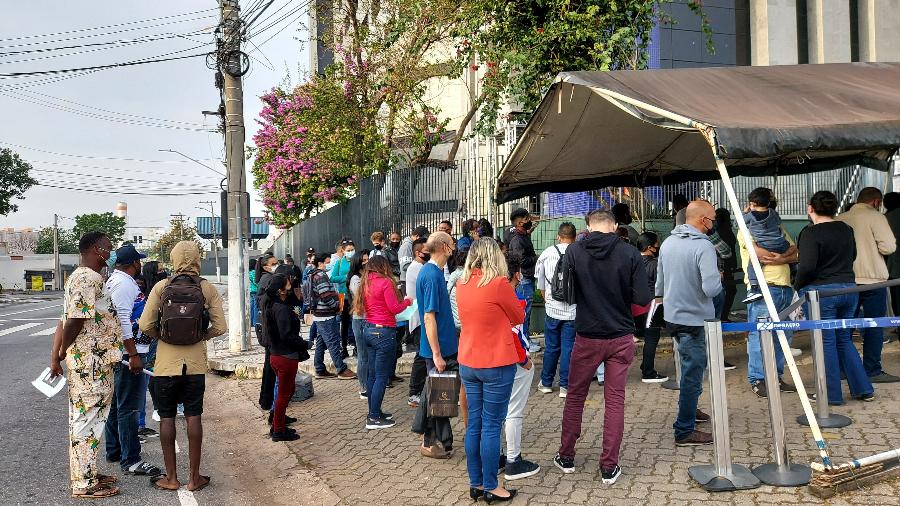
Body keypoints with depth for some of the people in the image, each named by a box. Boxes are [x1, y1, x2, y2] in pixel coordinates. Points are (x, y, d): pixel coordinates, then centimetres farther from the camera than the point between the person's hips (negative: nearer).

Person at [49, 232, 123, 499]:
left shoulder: (84, 277, 16)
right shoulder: (87, 279, -18)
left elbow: (66, 320, 15)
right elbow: (74, 321, -23)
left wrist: (57, 355, 12)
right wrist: (62, 353, -9)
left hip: (96, 365, 10)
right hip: (90, 365, -10)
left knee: (84, 419, 17)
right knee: (87, 419, -3)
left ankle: (87, 473, 28)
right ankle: (84, 484, 5)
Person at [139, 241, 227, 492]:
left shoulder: (161, 287, -6)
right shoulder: (208, 289, -3)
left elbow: (146, 325, -9)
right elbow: (220, 328, -5)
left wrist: (162, 337, 9)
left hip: (166, 362, -1)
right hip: (196, 363, 1)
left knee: (166, 417, 8)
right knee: (193, 417, 7)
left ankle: (171, 477, 14)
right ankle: (195, 478, 12)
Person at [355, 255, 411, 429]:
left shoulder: (365, 284, 11)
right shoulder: (385, 282, -11)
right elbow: (394, 308, -14)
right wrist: (406, 301, 6)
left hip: (368, 329, 8)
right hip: (383, 332, -8)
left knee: (372, 374, 13)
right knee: (382, 376, -3)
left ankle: (374, 413, 21)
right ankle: (374, 418, -2)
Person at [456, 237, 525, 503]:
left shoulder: (462, 284, 3)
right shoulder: (499, 284, -15)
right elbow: (519, 318, -1)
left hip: (468, 363, 6)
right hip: (497, 364, -6)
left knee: (474, 424, 12)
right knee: (491, 426, 2)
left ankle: (476, 483, 21)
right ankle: (491, 487, 11)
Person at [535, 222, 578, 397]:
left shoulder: (546, 254, 0)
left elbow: (540, 284, 11)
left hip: (552, 309, 2)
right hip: (573, 310, -2)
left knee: (551, 347, 14)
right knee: (568, 347, 5)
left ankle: (546, 383, 25)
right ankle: (565, 386, 10)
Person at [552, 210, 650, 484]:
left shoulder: (574, 252, -8)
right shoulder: (630, 253, -9)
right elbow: (642, 299, -11)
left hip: (587, 337, 0)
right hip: (621, 338, 0)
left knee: (575, 396, 15)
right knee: (615, 401, 8)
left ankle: (566, 457, 26)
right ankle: (609, 467, 12)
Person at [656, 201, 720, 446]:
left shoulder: (668, 242, 5)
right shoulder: (704, 247, -20)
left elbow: (659, 281, 14)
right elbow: (711, 288, -26)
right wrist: (719, 279, -5)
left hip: (671, 316, 8)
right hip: (694, 320, -8)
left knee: (690, 367, 27)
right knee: (692, 375, 2)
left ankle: (689, 409, 43)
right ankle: (684, 431, 9)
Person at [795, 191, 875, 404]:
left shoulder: (811, 233, -14)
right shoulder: (846, 230, 8)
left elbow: (807, 266, -22)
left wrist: (798, 286, -7)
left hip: (821, 292, -6)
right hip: (849, 288, 6)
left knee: (826, 343, 3)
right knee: (844, 340, 18)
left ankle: (832, 395, 10)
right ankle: (864, 389, 19)